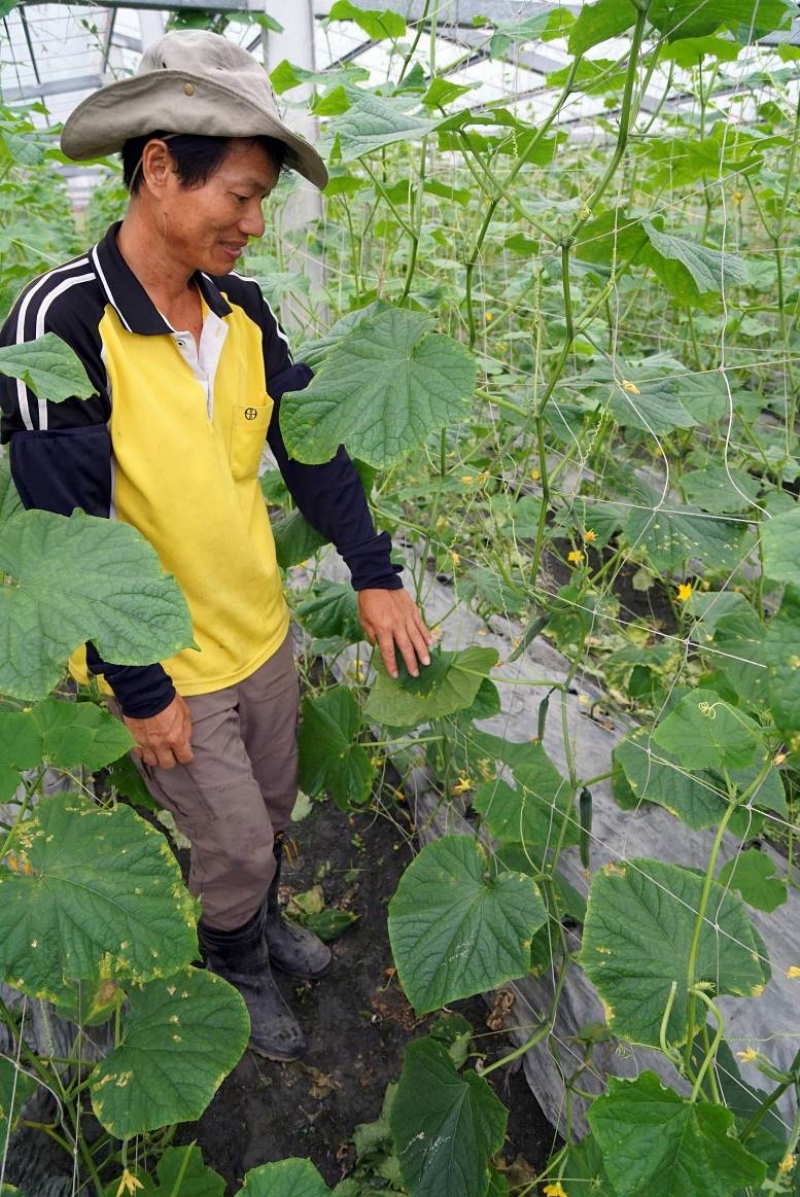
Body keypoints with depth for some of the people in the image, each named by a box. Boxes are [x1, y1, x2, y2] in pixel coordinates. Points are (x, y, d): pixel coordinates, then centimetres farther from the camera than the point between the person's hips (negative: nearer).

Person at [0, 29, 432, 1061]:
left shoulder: (242, 308, -2)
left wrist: (375, 576, -4)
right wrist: (141, 690, -15)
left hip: (262, 630, 6)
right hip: (168, 666, -5)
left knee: (272, 809, 24)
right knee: (234, 844, 12)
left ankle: (261, 922, 55)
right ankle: (239, 973, 45)